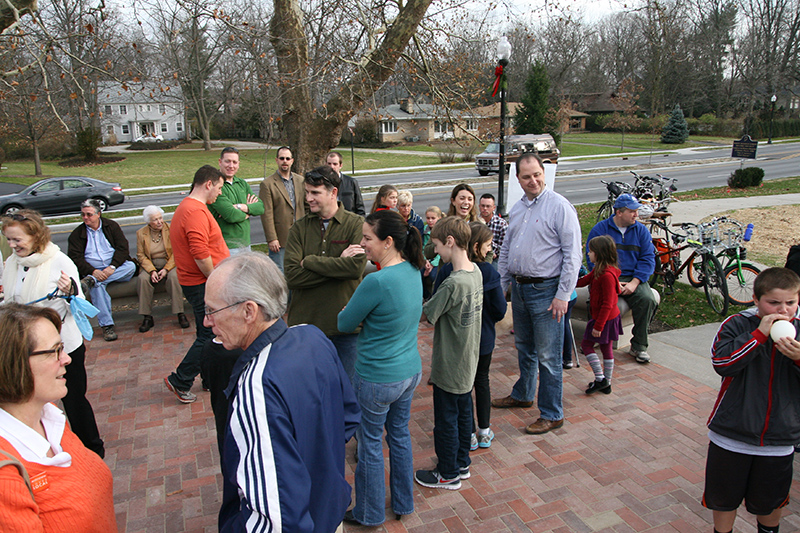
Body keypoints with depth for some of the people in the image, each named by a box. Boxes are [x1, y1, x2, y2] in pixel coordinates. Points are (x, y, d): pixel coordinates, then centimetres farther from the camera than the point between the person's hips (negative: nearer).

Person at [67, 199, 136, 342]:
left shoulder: (111, 226, 10)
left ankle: (90, 281, -40)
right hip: (93, 271, -1)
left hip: (116, 269, 1)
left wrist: (112, 267, -19)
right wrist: (93, 271, -21)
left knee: (131, 266, -30)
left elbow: (122, 247, -1)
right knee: (97, 286, -35)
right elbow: (75, 258, -2)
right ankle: (106, 325, -35)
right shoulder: (77, 234, 9)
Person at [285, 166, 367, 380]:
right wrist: (338, 263, -17)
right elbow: (292, 276, -11)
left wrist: (309, 261, -13)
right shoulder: (299, 228, 1)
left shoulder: (355, 224, -4)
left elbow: (356, 267, -20)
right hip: (305, 322, 2)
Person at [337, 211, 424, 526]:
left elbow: (345, 324, -14)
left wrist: (348, 311, 5)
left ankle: (370, 514, 34)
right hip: (411, 370, 8)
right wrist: (367, 317, 2)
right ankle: (403, 504, 43)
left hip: (377, 379, -7)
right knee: (400, 435, 24)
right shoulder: (413, 271, -3)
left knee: (370, 445, 14)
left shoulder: (377, 281, -28)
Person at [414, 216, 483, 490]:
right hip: (468, 363, 8)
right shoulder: (475, 271, -2)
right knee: (463, 413, 22)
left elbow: (425, 314, -22)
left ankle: (448, 474, 26)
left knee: (446, 421, 9)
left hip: (450, 368, -8)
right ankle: (462, 463, 39)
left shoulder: (453, 284, -29)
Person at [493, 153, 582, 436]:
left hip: (546, 290, -7)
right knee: (524, 348, 22)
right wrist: (500, 286, 15)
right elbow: (505, 250, 18)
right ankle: (522, 395, 41)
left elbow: (572, 255, -14)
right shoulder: (517, 208, 10)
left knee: (547, 356, 0)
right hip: (519, 287, 7)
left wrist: (563, 295, -17)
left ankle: (552, 414, 15)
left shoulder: (560, 206, -12)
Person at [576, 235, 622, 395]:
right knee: (606, 348, 15)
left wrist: (599, 325, -22)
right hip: (608, 318, 10)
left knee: (586, 344, 2)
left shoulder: (607, 275, -25)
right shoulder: (598, 271, 6)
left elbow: (608, 304, -25)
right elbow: (583, 281, 15)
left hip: (605, 318, -10)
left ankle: (600, 379, 5)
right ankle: (606, 383, 24)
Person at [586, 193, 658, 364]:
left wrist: (634, 282, -12)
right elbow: (593, 261, -5)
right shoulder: (600, 229, 0)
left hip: (632, 278, 3)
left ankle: (639, 346, -10)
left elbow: (648, 259, 4)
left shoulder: (641, 230, 10)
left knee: (648, 299, -25)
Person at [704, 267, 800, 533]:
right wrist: (759, 334, -25)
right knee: (724, 498, 14)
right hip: (731, 436, -2)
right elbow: (721, 362, -22)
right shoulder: (736, 325, -10)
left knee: (770, 502, 22)